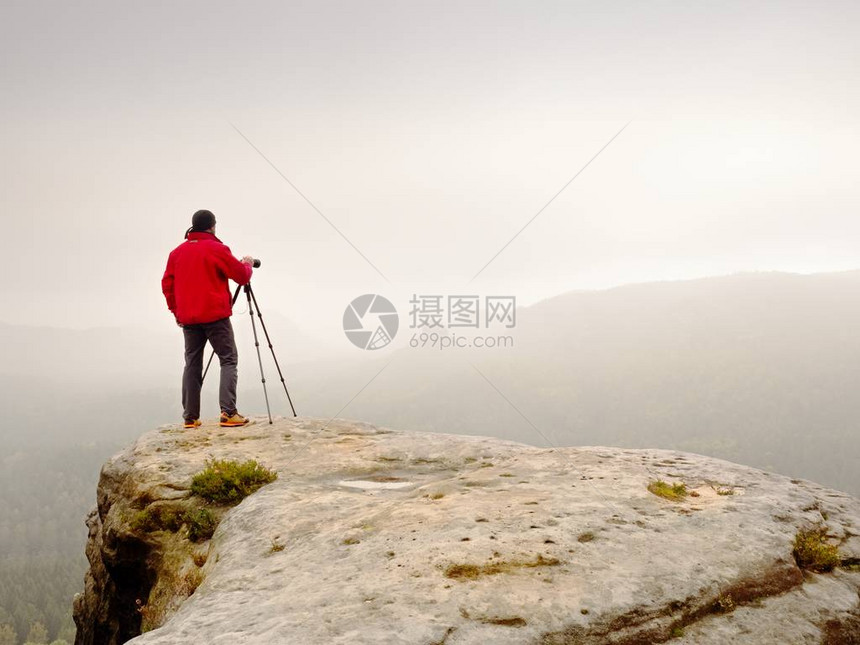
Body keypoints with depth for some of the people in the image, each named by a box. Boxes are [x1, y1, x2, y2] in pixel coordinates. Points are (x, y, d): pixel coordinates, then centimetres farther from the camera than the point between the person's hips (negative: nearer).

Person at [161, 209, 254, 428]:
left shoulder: (177, 252, 9)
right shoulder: (217, 249, -7)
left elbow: (167, 285, 11)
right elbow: (242, 276, -4)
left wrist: (176, 310, 19)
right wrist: (247, 264, 17)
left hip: (188, 319, 5)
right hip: (215, 316, -5)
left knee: (192, 365, 10)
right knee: (229, 361, -1)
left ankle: (190, 417, 7)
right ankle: (228, 413, -13)